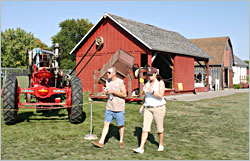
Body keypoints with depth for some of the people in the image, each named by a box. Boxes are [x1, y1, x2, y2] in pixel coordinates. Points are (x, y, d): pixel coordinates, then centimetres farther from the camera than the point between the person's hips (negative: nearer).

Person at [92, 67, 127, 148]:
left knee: (120, 125, 8)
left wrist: (113, 91, -20)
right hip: (109, 107, 5)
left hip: (119, 108, -5)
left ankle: (121, 141, 26)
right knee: (106, 124, 1)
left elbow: (124, 94, -14)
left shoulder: (120, 82, -12)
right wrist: (106, 92, -3)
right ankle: (101, 142, 2)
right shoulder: (107, 81, 9)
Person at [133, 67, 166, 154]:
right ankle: (141, 148, -5)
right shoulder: (148, 83, 9)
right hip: (148, 108, 5)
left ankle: (161, 145, 30)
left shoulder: (160, 82, -9)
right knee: (145, 128, -3)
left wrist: (151, 91, -30)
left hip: (158, 108, -5)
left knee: (159, 128, 8)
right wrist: (143, 105, 11)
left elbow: (161, 96, -21)